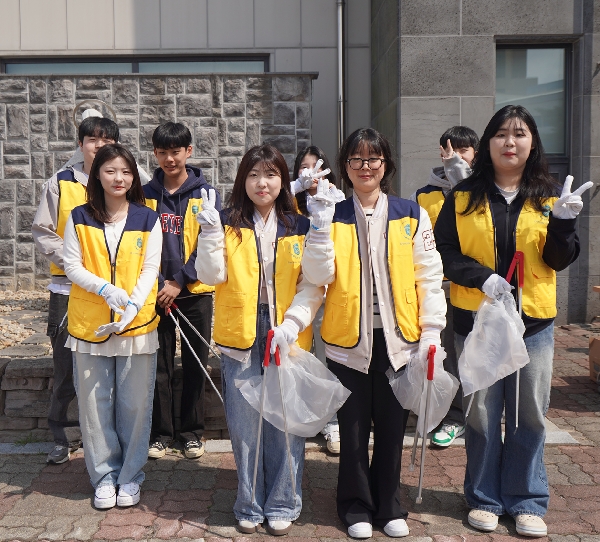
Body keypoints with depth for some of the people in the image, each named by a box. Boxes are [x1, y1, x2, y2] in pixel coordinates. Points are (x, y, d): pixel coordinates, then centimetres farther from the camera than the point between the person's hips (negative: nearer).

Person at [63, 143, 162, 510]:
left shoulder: (148, 219, 1)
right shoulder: (80, 218, 2)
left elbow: (150, 270, -2)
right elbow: (72, 266, -1)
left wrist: (132, 305, -17)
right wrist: (106, 289, -18)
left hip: (137, 324, 0)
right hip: (89, 324, 1)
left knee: (134, 404, 5)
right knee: (95, 404, 7)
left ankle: (131, 475, 21)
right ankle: (105, 475, 22)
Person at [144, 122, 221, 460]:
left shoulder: (206, 194, -1)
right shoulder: (146, 195, 4)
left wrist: (178, 282, -12)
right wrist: (156, 286, -7)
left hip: (195, 293, -1)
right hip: (156, 294, 1)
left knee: (196, 364, 7)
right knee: (160, 366, 7)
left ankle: (193, 431, 21)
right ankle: (161, 432, 20)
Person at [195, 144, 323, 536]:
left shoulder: (301, 227, 4)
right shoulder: (228, 224, 4)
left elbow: (313, 285, -1)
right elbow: (212, 275, -7)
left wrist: (292, 323, -14)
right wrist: (210, 231, -17)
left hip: (287, 336, 0)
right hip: (240, 336, 0)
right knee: (244, 422, 7)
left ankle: (282, 505, 21)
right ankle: (250, 505, 23)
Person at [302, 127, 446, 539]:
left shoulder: (411, 215, 2)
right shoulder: (333, 215, 2)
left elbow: (429, 276, 2)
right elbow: (319, 275, -10)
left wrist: (431, 330, -4)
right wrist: (320, 225, -20)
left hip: (399, 339, 1)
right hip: (349, 340, 0)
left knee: (392, 427, 11)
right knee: (353, 428, 10)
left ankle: (389, 507, 29)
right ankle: (357, 506, 28)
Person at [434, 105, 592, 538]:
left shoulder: (549, 196, 6)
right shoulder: (464, 196, 2)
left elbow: (560, 260, 1)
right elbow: (444, 252, -1)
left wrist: (563, 222, -17)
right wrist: (479, 276, -16)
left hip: (533, 321, 1)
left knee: (529, 413, 7)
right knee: (482, 412, 7)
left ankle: (527, 501, 23)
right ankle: (484, 498, 23)